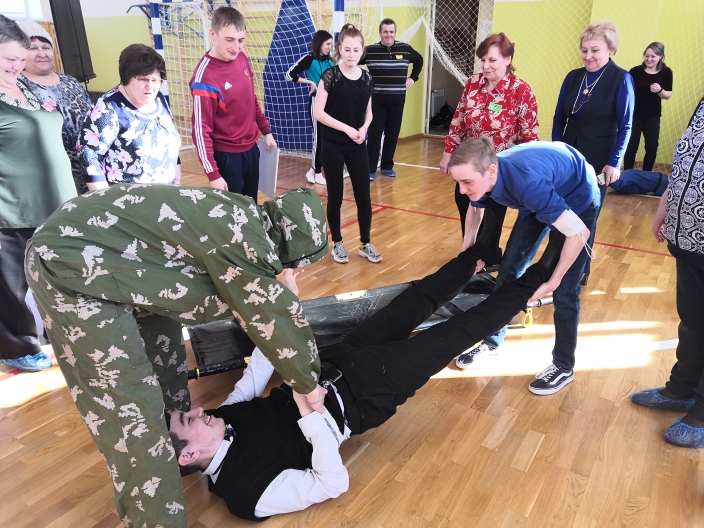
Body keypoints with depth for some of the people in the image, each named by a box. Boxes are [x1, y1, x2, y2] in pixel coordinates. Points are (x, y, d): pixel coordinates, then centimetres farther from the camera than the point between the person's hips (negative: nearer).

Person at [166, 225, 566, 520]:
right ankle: (537, 276, 16)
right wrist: (309, 411, -34)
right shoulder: (250, 492, -24)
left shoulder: (225, 417, -6)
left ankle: (479, 256, 35)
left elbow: (256, 376, 7)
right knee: (459, 332, -5)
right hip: (366, 393, -6)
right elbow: (334, 483, -23)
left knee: (416, 302, 8)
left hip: (332, 367, 6)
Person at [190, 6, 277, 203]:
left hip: (251, 149, 7)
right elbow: (201, 130, -20)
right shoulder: (205, 77, -21)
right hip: (227, 156, -7)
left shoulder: (242, 59, -1)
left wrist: (266, 130, 16)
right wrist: (213, 174, -20)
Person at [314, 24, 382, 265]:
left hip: (357, 146, 4)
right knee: (335, 196, 5)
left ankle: (366, 244, 19)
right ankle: (337, 243, 20)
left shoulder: (366, 78, 5)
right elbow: (318, 112, -12)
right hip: (333, 146, -4)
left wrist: (363, 128, -7)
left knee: (364, 196, 5)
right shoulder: (330, 76, -8)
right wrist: (346, 128, -17)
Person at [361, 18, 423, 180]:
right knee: (374, 134, -4)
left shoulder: (406, 49, 3)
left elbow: (419, 60, 22)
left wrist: (413, 77, 15)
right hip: (377, 99, -2)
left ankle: (387, 166, 20)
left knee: (392, 134, 8)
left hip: (397, 100, 3)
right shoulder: (370, 50, -4)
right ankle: (370, 170, 1)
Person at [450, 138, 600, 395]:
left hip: (578, 199, -6)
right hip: (544, 196, 6)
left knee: (565, 291, -5)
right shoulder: (482, 176, -22)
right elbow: (475, 209, 4)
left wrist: (553, 281, -30)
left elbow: (578, 232, -37)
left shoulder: (527, 183, -44)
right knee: (510, 268, 5)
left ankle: (563, 366, 14)